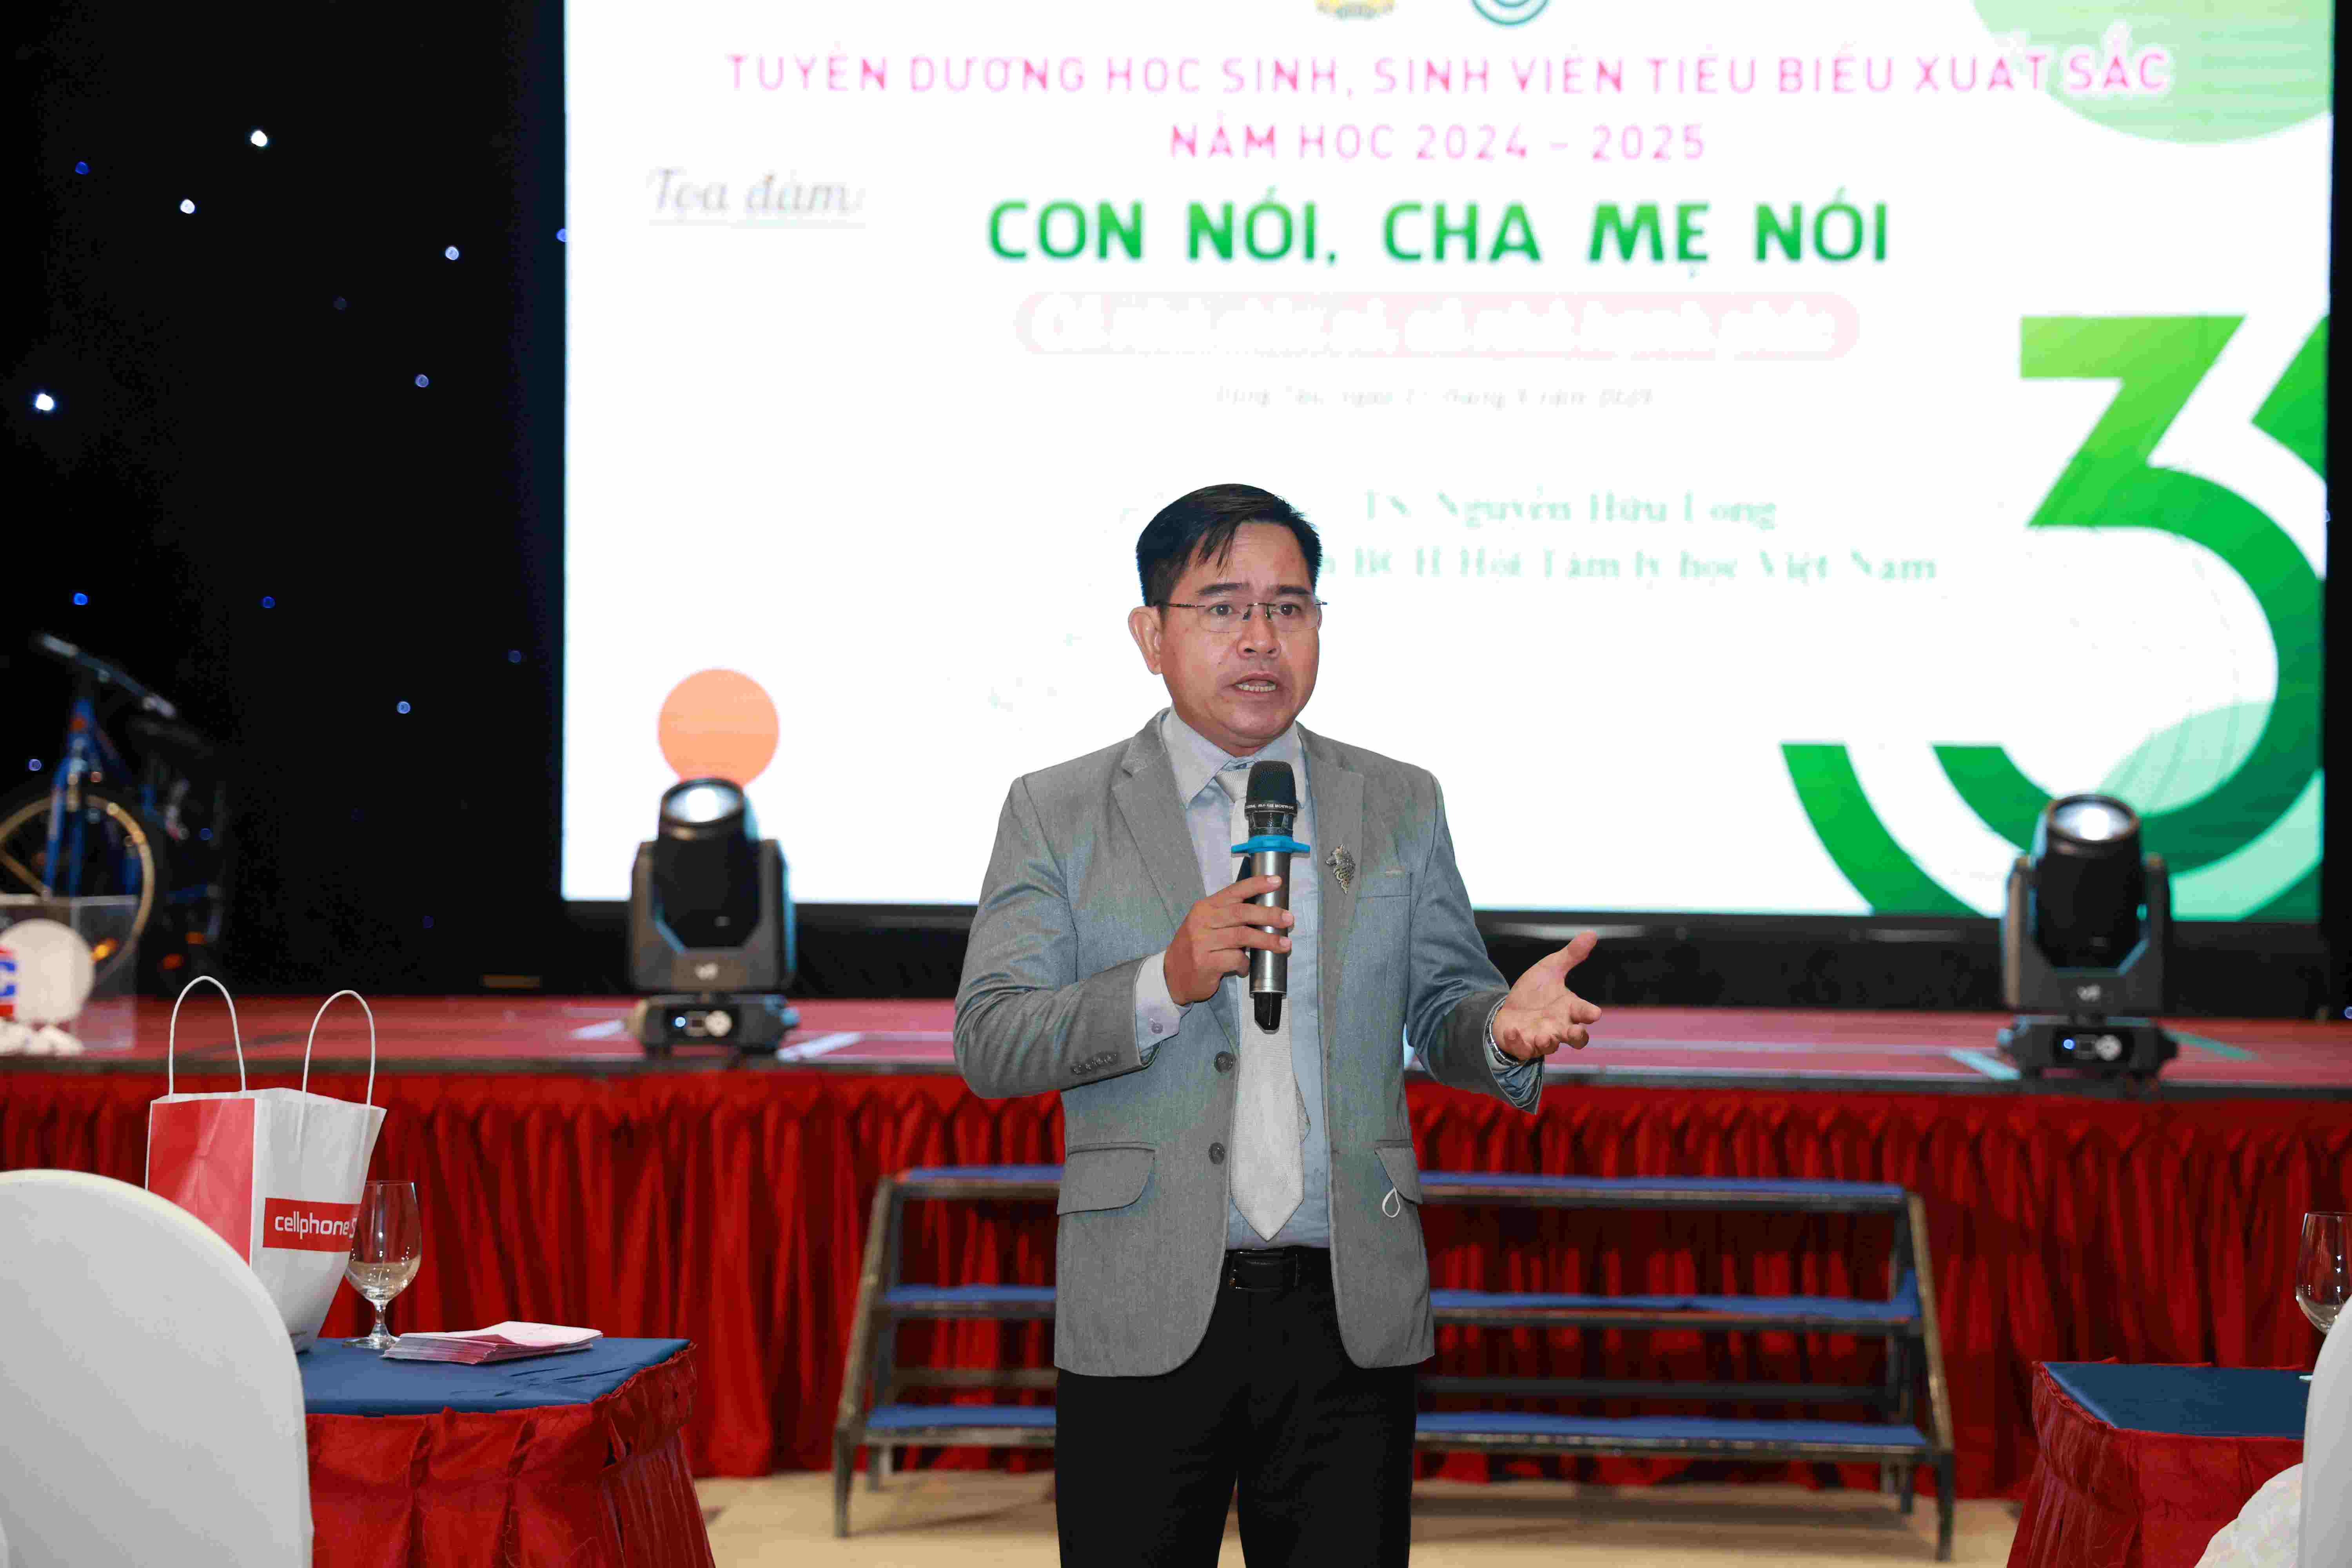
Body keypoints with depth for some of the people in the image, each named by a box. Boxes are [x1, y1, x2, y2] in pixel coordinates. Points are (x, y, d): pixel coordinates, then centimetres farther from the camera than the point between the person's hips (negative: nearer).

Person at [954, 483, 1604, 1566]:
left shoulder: (1399, 807, 12)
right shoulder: (1057, 814, 4)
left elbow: (1438, 1009, 13)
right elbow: (987, 1043, -4)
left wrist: (1502, 1023, -12)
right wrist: (1168, 983, -20)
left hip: (1352, 1316, 2)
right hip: (1148, 1322, -2)